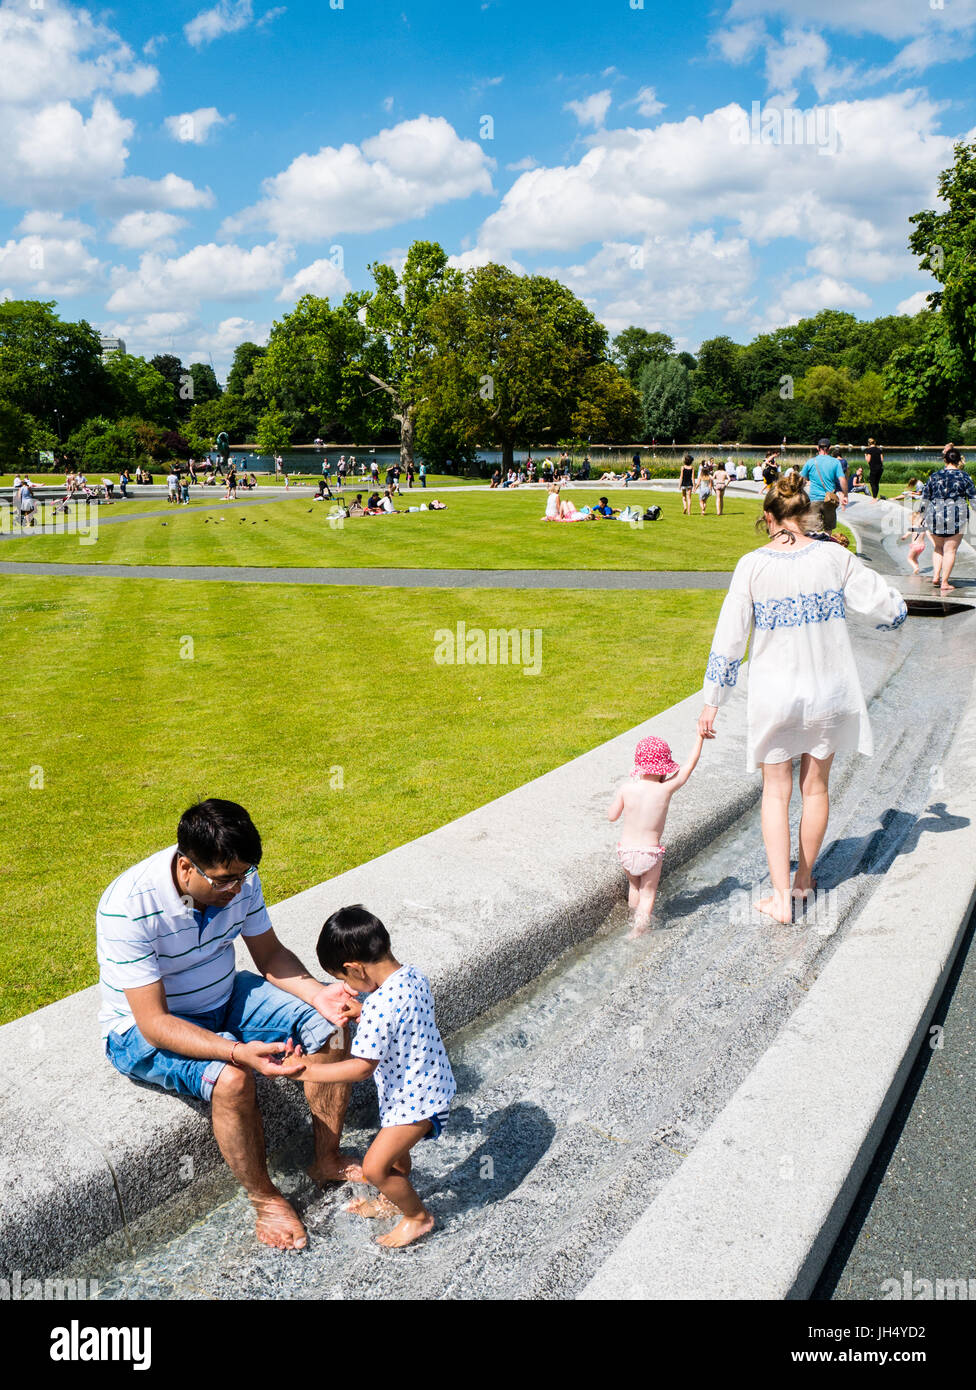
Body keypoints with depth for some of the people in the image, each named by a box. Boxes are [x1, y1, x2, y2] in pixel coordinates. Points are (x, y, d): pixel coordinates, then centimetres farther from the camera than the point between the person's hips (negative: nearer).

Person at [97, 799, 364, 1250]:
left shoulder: (238, 878, -15)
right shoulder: (128, 908, -33)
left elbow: (270, 953, -2)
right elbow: (154, 1022, -32)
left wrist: (317, 993, -21)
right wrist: (238, 1052, -44)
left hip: (224, 998, 6)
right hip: (145, 1030, -6)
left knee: (330, 1027, -8)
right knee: (231, 1079, -33)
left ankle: (328, 1160, 9)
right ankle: (263, 1197, -7)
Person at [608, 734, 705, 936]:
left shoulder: (626, 788, -13)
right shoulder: (666, 789, -17)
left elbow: (612, 816, -2)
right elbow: (690, 765, -7)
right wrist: (700, 736, 1)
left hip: (626, 851, 2)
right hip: (650, 852, -2)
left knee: (634, 887, 26)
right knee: (648, 893, 14)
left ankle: (634, 917, 41)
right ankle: (640, 927, 2)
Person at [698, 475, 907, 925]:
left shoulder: (752, 565, -11)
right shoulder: (834, 557, -7)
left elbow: (729, 639, -8)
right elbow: (892, 609, -1)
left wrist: (711, 702, -1)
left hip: (774, 696, -1)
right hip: (829, 691, 2)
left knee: (776, 792, 11)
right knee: (816, 787, 18)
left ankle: (781, 896, 8)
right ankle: (804, 879, 34)